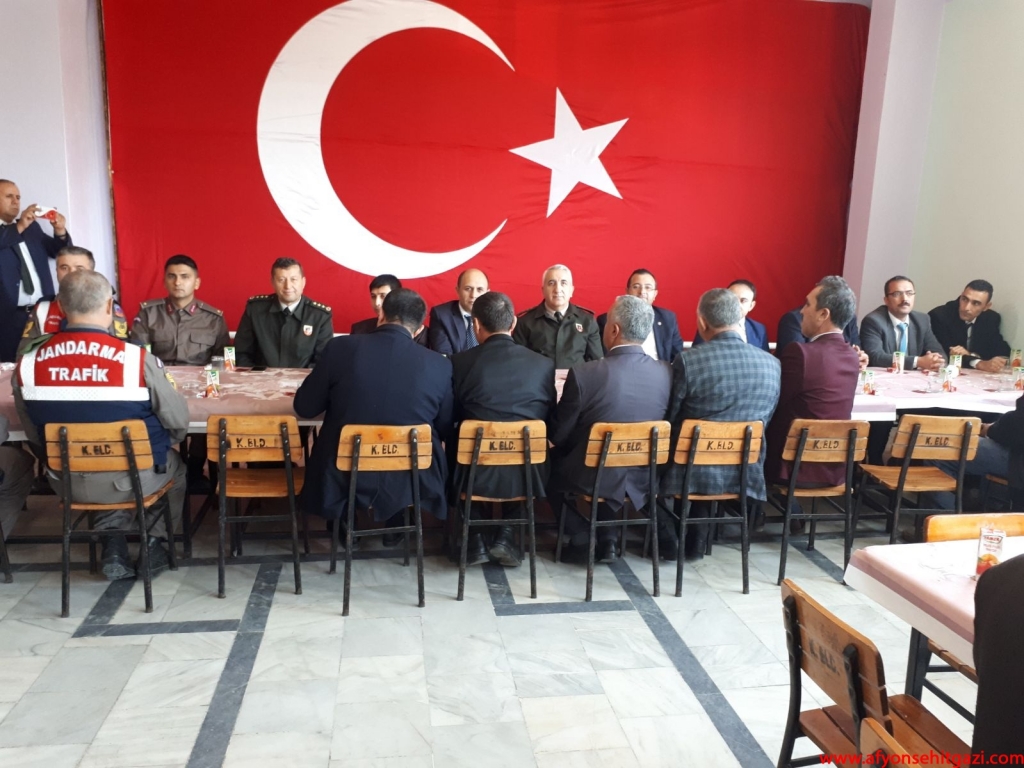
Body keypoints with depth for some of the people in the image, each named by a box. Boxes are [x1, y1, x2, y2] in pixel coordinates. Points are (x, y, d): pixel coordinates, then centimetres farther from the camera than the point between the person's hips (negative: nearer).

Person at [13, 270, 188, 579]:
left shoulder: (27, 364, -13)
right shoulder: (137, 359, -23)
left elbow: (33, 435, 2)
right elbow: (178, 424, -13)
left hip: (68, 483, 3)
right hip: (137, 479, -3)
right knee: (174, 466, 30)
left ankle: (113, 548, 23)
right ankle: (152, 542, 28)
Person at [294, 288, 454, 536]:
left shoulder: (341, 347, -9)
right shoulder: (440, 365, -8)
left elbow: (304, 408, 1)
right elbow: (445, 432, 3)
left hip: (342, 478, 0)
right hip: (410, 481, 0)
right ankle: (396, 526, 37)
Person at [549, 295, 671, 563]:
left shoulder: (583, 373, -21)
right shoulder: (667, 372, -9)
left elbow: (558, 436, -9)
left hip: (594, 479, -4)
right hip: (644, 479, 4)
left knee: (551, 462, 27)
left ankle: (581, 535, 28)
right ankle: (604, 539, 29)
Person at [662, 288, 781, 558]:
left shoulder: (687, 362, -16)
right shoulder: (773, 365, -4)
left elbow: (668, 421, -5)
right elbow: (765, 421, 9)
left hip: (693, 471, -4)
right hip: (746, 473, 4)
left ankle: (667, 537, 36)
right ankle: (695, 539, 41)